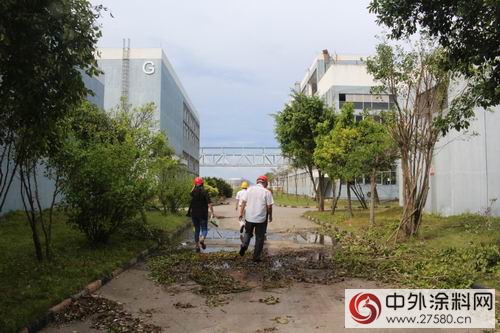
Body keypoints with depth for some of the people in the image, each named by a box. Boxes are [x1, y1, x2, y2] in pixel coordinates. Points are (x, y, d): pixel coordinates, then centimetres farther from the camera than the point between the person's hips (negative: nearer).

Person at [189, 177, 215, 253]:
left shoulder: (193, 192, 2)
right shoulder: (204, 191, -9)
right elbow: (209, 203, -17)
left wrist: (194, 186, 20)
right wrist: (212, 213, -15)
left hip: (194, 213, 3)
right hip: (203, 213, -3)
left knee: (196, 229, 13)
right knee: (204, 229, 6)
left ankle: (197, 246, 11)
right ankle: (202, 240, -22)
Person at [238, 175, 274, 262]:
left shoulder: (249, 189, 1)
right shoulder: (267, 192, -7)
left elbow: (243, 202, 1)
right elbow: (269, 206, -7)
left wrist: (241, 213, 8)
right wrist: (270, 216, 8)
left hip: (249, 217, 2)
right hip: (261, 219, -2)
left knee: (248, 233, 24)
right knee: (259, 237, 10)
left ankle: (244, 246, -1)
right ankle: (256, 256, 12)